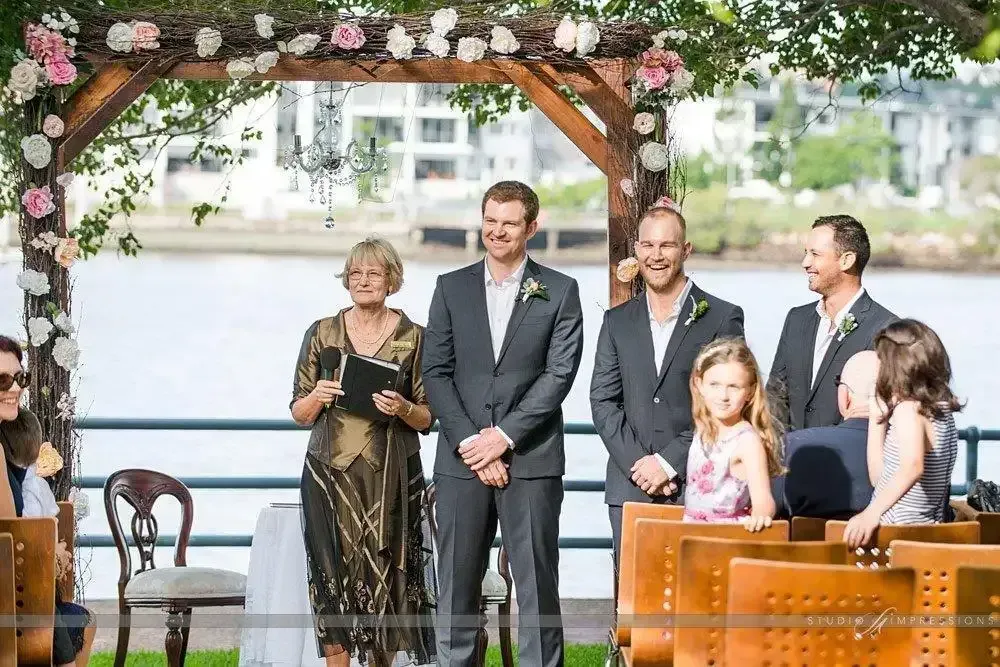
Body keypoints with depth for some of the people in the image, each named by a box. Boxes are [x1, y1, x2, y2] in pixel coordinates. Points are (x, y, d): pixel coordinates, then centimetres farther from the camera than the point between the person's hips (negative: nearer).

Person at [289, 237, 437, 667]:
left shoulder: (413, 337, 4)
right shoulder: (322, 333, 8)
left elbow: (428, 419, 5)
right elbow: (300, 414, 10)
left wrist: (402, 409, -15)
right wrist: (317, 397, -10)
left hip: (390, 475, -1)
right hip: (330, 471, 1)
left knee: (386, 572, -3)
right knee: (332, 572, -3)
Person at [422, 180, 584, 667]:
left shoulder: (559, 292, 4)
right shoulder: (451, 288, 10)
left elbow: (559, 373, -4)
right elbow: (436, 372, 5)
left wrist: (503, 437, -11)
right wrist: (469, 442, -7)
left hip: (532, 459, -2)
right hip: (462, 460, 2)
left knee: (537, 581, -1)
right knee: (457, 584, 4)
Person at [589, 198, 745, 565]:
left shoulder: (723, 318, 3)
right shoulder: (617, 321, 15)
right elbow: (603, 401, 10)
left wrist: (668, 462, -10)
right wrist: (638, 464, -5)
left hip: (696, 488, -3)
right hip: (629, 488, 3)